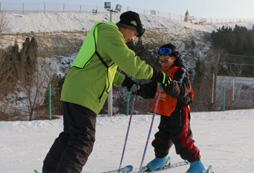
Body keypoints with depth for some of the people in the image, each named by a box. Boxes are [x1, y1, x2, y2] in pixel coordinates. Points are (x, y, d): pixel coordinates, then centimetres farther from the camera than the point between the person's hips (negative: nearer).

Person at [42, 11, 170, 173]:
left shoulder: (103, 32, 23)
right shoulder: (111, 34, -10)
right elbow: (130, 62, -20)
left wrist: (125, 81, 27)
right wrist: (156, 74, -11)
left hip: (73, 92, 11)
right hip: (83, 96, -11)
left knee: (70, 135, 22)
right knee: (84, 141, -11)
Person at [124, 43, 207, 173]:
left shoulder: (181, 72, -10)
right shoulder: (162, 72, 15)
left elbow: (182, 90, -28)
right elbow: (151, 90, 17)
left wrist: (169, 84, -46)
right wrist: (138, 89, 2)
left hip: (178, 111, -8)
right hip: (165, 112, 8)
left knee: (182, 139, -11)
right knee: (162, 137, 19)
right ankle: (161, 158, 40)